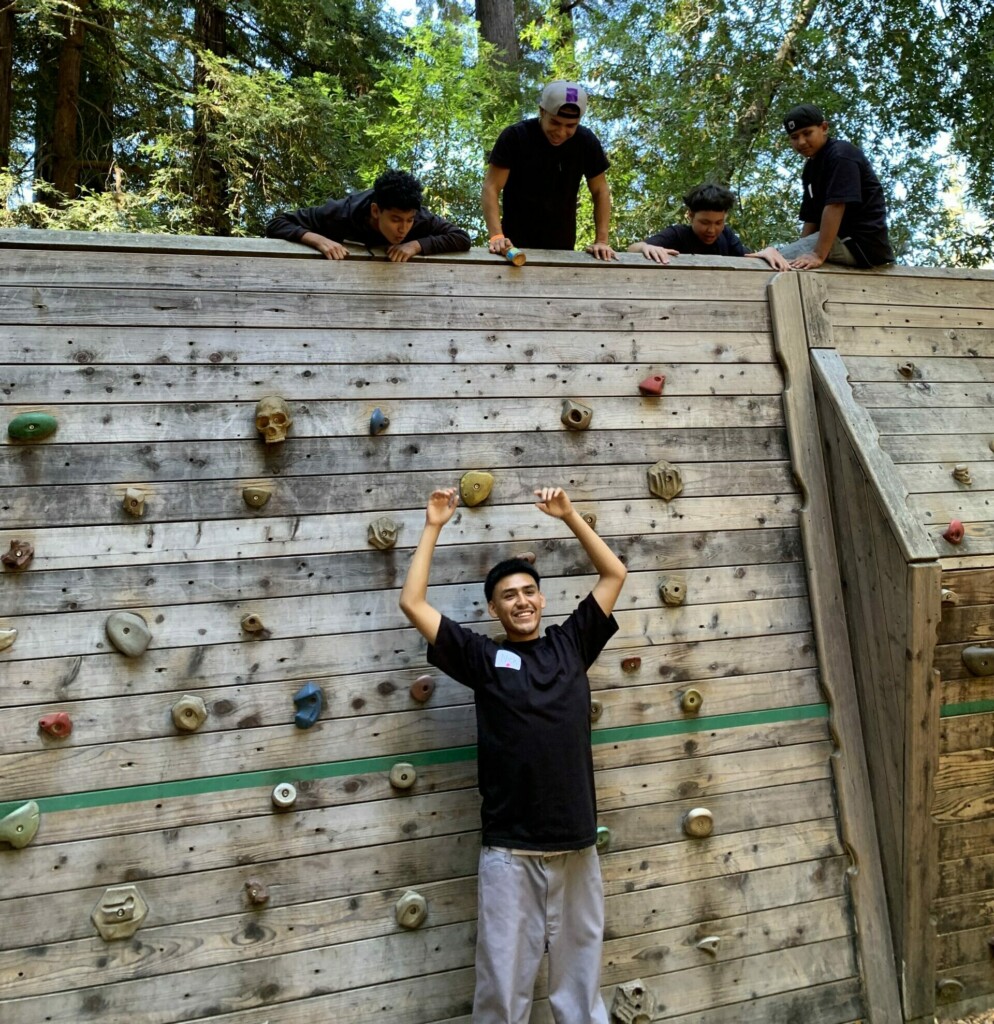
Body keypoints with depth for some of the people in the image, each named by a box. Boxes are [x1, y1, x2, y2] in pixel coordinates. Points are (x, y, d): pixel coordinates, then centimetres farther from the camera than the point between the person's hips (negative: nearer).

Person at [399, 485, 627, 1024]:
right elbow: (413, 603, -2)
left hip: (577, 847, 2)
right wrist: (433, 528, 1)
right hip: (510, 853, -2)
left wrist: (569, 515, 6)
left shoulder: (570, 644, 8)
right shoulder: (482, 656, 1)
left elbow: (615, 574, 12)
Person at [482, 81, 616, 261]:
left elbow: (600, 191, 2)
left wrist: (601, 241, -9)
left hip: (562, 245, 3)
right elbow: (491, 187, -16)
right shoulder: (514, 137, -14)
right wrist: (496, 236, -30)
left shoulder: (587, 142, -5)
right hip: (516, 243, -3)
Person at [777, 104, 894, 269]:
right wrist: (802, 252, 1)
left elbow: (835, 206, -22)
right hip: (845, 240, 10)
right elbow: (811, 218, 12)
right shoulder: (811, 168, 18)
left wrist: (818, 255, -30)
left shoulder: (840, 155, -10)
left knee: (780, 259, -18)